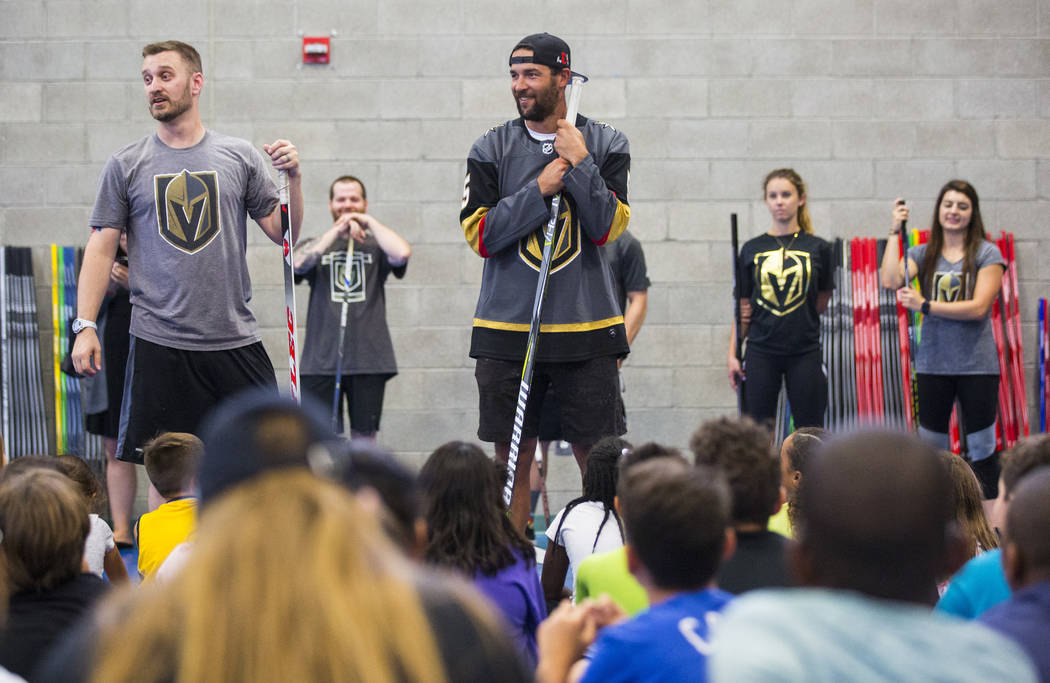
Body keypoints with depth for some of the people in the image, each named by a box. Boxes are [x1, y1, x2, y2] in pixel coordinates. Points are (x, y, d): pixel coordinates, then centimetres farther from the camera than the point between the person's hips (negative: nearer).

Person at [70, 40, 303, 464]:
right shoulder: (126, 165, 6)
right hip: (159, 344, -1)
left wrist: (293, 177, -6)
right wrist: (85, 325, -5)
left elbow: (283, 233, 10)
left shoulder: (240, 157, 8)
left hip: (236, 339, 1)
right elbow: (102, 248, 5)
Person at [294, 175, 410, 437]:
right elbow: (299, 263, -9)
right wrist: (336, 231, -7)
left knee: (364, 437, 3)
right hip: (321, 359, 0)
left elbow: (402, 253, -12)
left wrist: (369, 222, -2)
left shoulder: (375, 246, 11)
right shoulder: (316, 245, 14)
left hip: (369, 359, 0)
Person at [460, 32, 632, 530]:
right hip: (508, 327, 1)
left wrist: (580, 163, -12)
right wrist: (540, 189, -10)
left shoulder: (605, 145, 4)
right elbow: (480, 235, -3)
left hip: (586, 326, -1)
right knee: (513, 457, 4)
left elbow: (606, 228, -6)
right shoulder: (491, 149, 5)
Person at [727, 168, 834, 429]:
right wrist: (732, 354, 2)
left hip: (804, 352, -1)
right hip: (761, 351, 1)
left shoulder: (818, 248, 3)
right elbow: (743, 308, 9)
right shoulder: (752, 249, 6)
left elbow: (821, 303, 10)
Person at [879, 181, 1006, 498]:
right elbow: (890, 280, -11)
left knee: (982, 448, 0)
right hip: (932, 363, 3)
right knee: (931, 447, 9)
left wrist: (925, 305, -17)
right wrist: (895, 231, -10)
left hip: (976, 365, -3)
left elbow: (979, 307, -13)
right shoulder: (923, 254, 7)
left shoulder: (987, 254, -2)